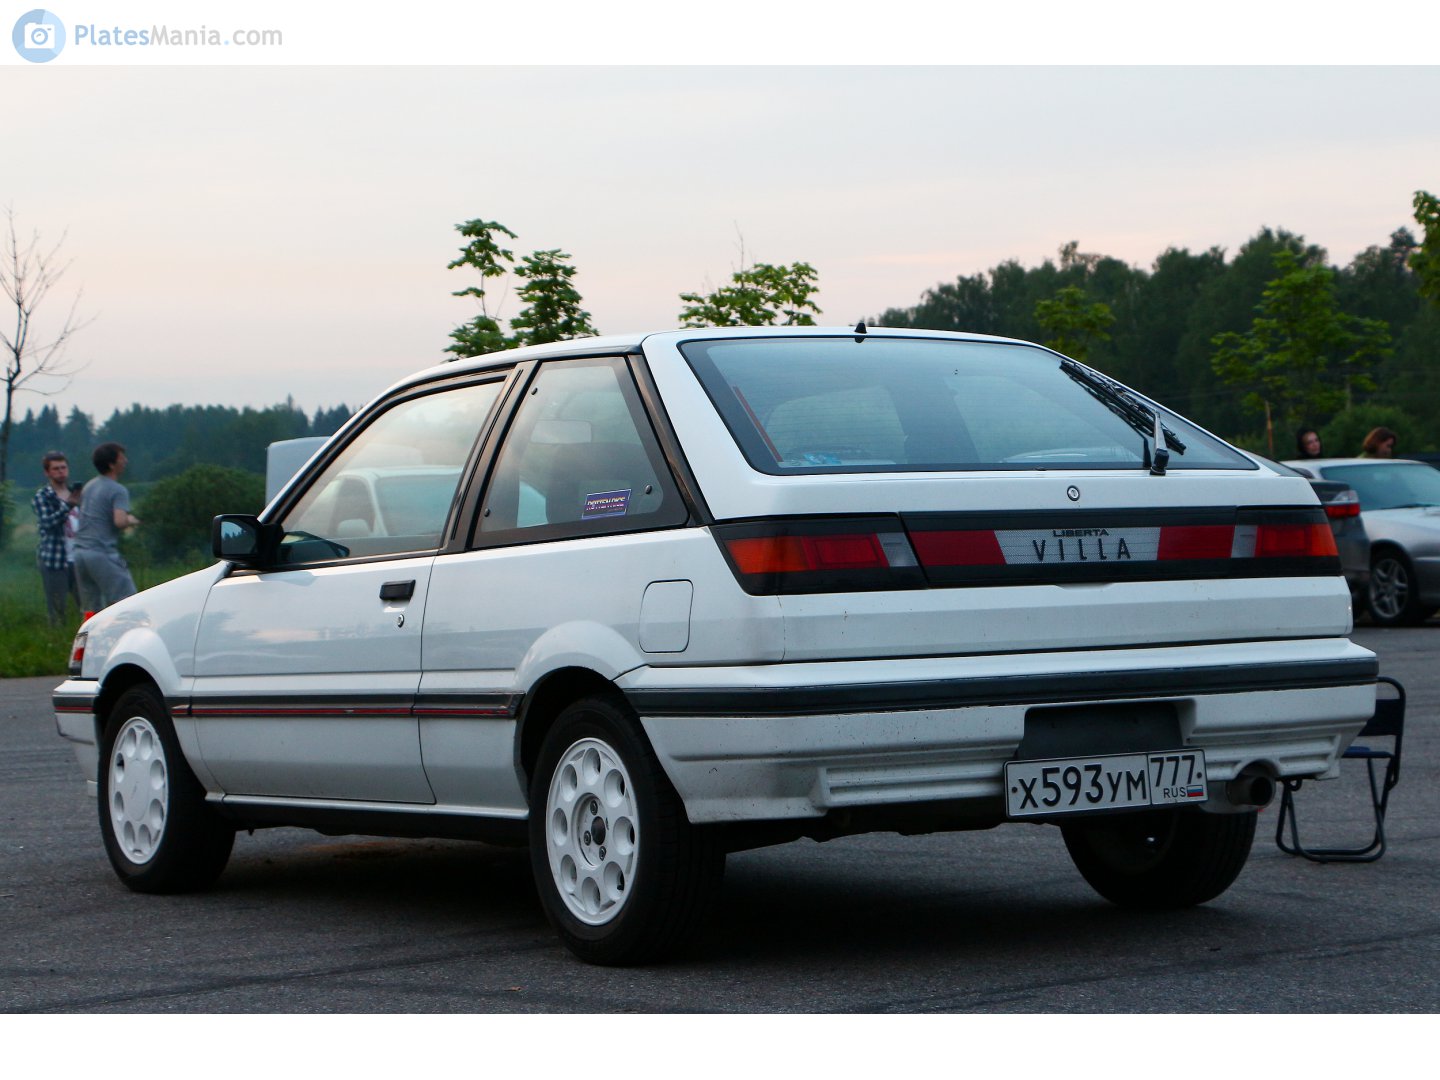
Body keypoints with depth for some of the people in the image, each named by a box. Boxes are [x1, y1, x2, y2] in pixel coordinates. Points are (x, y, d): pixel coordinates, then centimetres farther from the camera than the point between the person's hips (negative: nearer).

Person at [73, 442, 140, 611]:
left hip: (80, 551, 8)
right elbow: (120, 521, -23)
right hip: (103, 554, -8)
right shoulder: (118, 491, -8)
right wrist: (132, 521, -1)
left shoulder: (89, 487, 18)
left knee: (92, 609, 8)